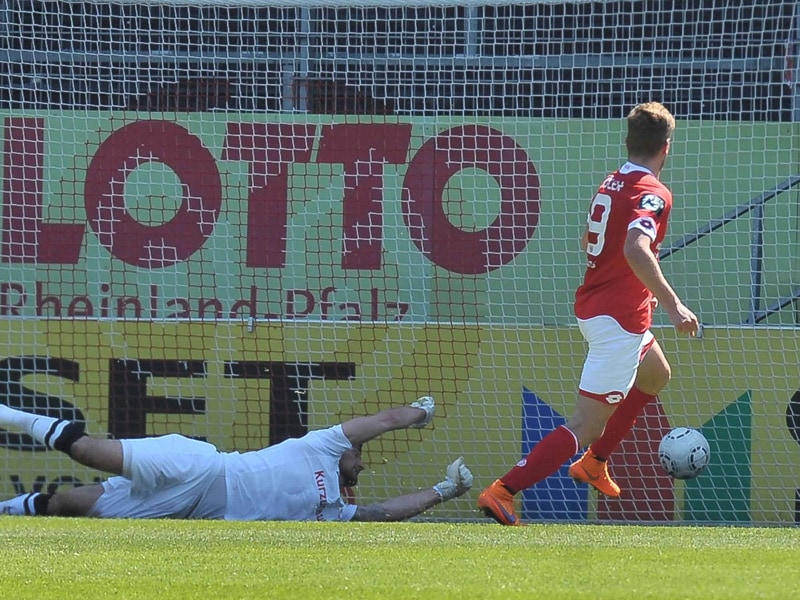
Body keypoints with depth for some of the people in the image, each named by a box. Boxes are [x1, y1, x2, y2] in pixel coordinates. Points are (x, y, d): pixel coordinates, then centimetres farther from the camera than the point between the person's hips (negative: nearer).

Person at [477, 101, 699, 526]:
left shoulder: (611, 184, 10)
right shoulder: (653, 193, -17)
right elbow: (636, 250, -34)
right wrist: (672, 304, -31)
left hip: (591, 306, 10)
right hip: (619, 319, -10)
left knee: (656, 375, 34)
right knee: (586, 424, -9)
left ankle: (594, 463, 38)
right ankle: (503, 492, -17)